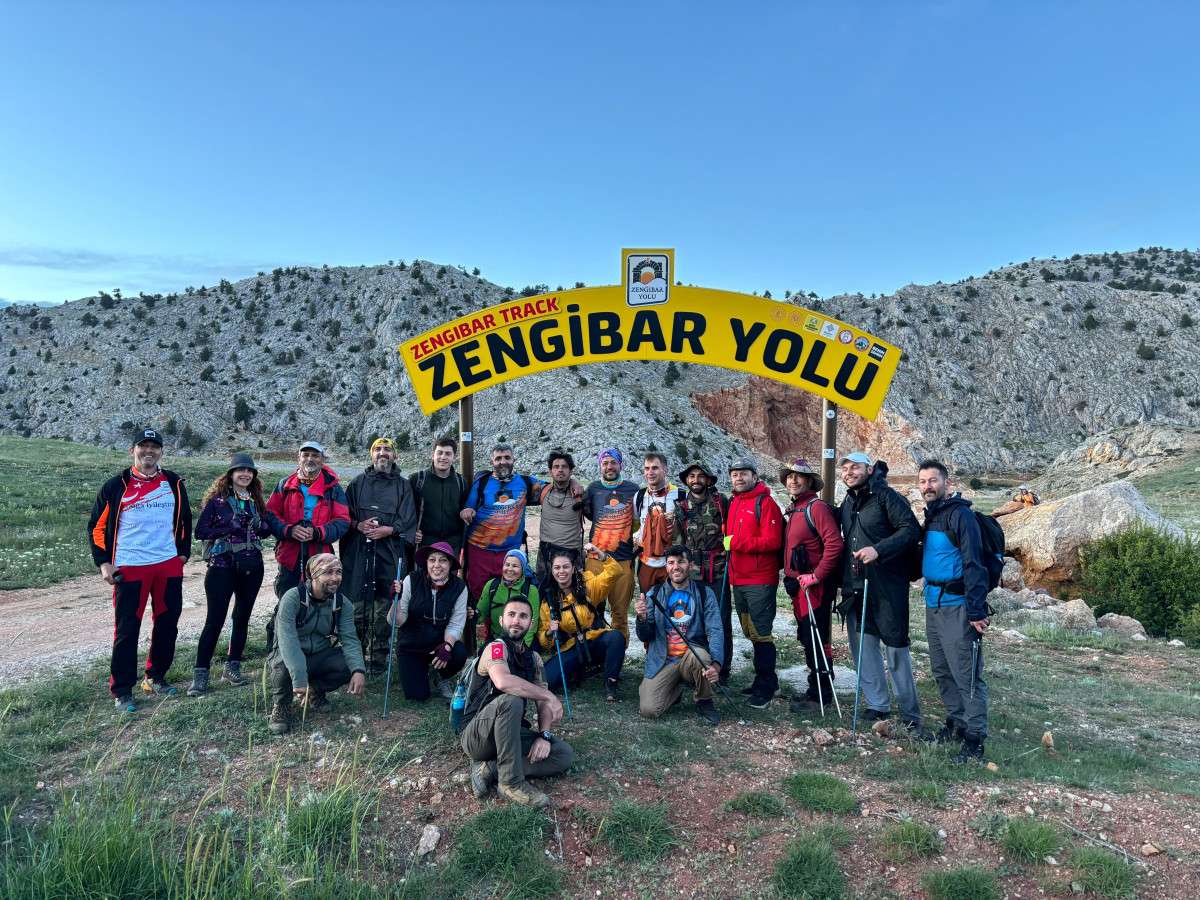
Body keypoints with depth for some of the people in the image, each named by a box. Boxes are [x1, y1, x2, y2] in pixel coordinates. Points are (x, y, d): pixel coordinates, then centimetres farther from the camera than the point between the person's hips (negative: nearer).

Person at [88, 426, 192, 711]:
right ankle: (122, 691, 12)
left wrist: (183, 552, 13)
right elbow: (96, 526, 3)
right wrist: (103, 562, -3)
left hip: (169, 566, 4)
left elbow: (185, 520, 18)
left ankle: (155, 677, 27)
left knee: (167, 624, 10)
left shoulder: (174, 483, 6)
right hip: (129, 569, -3)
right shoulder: (117, 486, -2)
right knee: (127, 630, 0)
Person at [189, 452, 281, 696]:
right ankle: (200, 674, 3)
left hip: (251, 567, 5)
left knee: (242, 618, 10)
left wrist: (259, 526, -9)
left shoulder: (256, 501, 10)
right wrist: (229, 527, -18)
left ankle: (233, 667, 22)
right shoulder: (216, 500, -3)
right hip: (222, 566, -5)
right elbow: (201, 531, -7)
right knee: (215, 620, -6)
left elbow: (268, 528, 12)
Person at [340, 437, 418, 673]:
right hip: (358, 551, 1)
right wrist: (358, 525, -8)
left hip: (389, 553, 0)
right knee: (356, 605, -2)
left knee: (383, 608, -1)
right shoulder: (358, 482, 14)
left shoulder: (403, 485, 11)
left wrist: (388, 530, -11)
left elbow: (408, 521, 4)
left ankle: (378, 660, 7)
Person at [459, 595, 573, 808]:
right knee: (511, 699, -35)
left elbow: (542, 703, 6)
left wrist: (544, 735, -13)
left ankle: (490, 769, -13)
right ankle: (512, 781, -26)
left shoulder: (533, 657, 10)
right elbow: (503, 682, -36)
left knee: (565, 755, -10)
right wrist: (550, 696, -29)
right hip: (475, 735, -7)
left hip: (510, 734, 7)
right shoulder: (496, 647, -13)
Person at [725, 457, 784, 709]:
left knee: (760, 634, -4)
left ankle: (765, 686, 6)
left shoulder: (765, 503, -10)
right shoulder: (734, 503, 15)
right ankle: (765, 679, 27)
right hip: (738, 581, 8)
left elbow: (772, 541, -19)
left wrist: (736, 543, -19)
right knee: (751, 632, 15)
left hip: (760, 581, -8)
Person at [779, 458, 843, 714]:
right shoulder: (791, 510, 15)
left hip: (814, 587, -9)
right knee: (806, 639, 16)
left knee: (816, 640, -4)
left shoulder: (817, 507, -12)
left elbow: (834, 544, -22)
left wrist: (817, 575, -21)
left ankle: (820, 695, 6)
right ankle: (815, 690, 27)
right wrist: (789, 575, 13)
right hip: (797, 586, 9)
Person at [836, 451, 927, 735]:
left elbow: (911, 530, -16)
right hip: (855, 589, 7)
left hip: (886, 587, -7)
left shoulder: (886, 497, -7)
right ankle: (877, 705, 24)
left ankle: (910, 715, 10)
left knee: (896, 651, -2)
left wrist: (879, 549, -26)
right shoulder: (847, 504, 16)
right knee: (863, 649, 11)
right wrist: (841, 581, 17)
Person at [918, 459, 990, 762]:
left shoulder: (959, 514, -13)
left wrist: (977, 611, -20)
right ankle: (956, 722, 30)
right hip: (933, 604, 9)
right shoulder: (930, 515, 14)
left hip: (957, 606, -9)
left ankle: (975, 739, 4)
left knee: (967, 675, -4)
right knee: (941, 671, 16)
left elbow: (974, 564, -18)